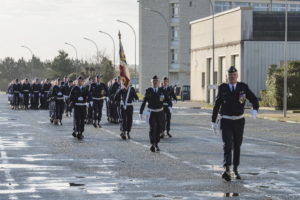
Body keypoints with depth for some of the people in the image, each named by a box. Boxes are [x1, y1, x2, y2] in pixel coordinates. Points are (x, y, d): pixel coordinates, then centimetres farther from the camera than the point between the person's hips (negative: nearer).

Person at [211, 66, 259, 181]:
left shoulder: (243, 87, -2)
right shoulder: (222, 88, -2)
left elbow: (254, 100, -5)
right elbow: (216, 105, 5)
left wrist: (255, 110, -27)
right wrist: (213, 121, 5)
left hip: (239, 121, 2)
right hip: (226, 121, -2)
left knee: (237, 146, 12)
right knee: (227, 145, -16)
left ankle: (235, 170, 27)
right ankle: (227, 170, -28)